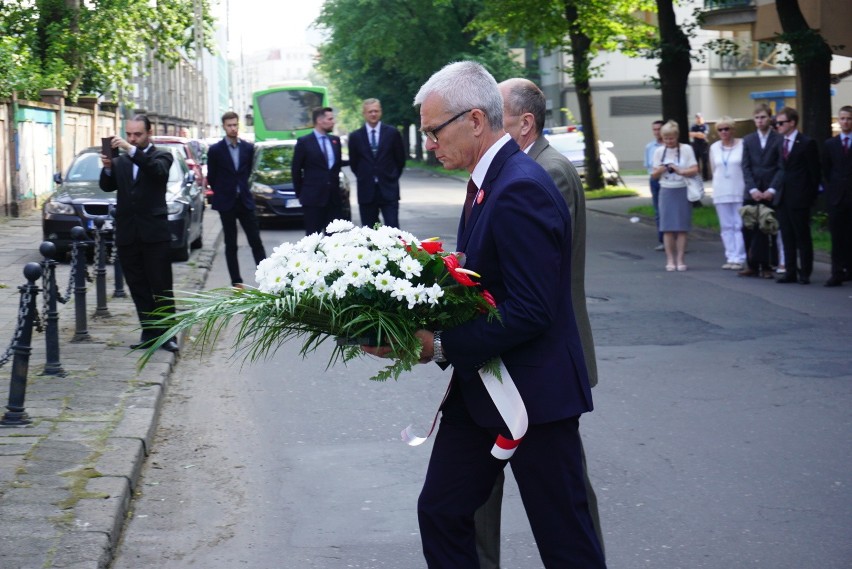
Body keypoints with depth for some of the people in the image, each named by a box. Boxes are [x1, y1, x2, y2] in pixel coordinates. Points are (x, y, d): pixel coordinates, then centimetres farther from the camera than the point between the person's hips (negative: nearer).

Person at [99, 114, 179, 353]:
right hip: (127, 233, 4)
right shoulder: (121, 161, 13)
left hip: (154, 233, -4)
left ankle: (167, 334, 3)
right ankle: (149, 332, 13)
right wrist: (107, 168, -17)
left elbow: (159, 170, -21)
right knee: (138, 288, 7)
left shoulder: (161, 156, 2)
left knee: (161, 287, -1)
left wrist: (132, 150, -28)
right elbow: (107, 186, 3)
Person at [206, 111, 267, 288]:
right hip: (226, 203, -2)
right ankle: (236, 282, 7)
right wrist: (222, 193, 10)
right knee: (231, 245, 4)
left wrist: (242, 189, 11)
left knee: (256, 241, 1)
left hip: (245, 200, 2)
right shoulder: (215, 150, -6)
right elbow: (211, 177, 3)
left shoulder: (248, 148, 2)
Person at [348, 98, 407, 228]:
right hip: (366, 192, 1)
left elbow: (400, 159, 8)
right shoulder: (355, 137, 4)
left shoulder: (392, 133, 2)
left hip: (389, 190, -1)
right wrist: (365, 178, 9)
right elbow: (353, 163, 11)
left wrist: (392, 177, 7)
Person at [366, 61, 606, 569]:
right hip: (480, 389, 10)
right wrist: (426, 326, 0)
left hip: (533, 394, -10)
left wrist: (439, 345, -22)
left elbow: (530, 311, -25)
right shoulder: (487, 182, 10)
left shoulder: (521, 190, -21)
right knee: (441, 512, 13)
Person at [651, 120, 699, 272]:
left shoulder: (686, 149, -1)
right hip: (666, 191, 2)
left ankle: (680, 259, 3)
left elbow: (695, 170, -5)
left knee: (682, 227, -1)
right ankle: (670, 260, 3)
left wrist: (680, 171, -20)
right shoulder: (659, 151, 7)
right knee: (667, 228, -1)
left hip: (682, 191, -2)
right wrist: (660, 170, -11)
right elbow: (654, 175, 11)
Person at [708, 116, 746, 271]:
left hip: (739, 191, -4)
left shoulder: (743, 145, -7)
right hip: (721, 192, 4)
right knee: (726, 226, 6)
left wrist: (748, 187, 0)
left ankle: (738, 258, -4)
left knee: (739, 226, -5)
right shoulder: (714, 147, 7)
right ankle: (731, 257, 11)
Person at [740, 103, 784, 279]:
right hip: (751, 193, 3)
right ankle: (752, 265, 6)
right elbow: (746, 167, 5)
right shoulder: (748, 140, 10)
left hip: (770, 193, -3)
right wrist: (753, 189, -7)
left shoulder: (779, 140, 0)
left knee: (768, 230, 0)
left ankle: (766, 266, 6)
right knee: (749, 230, -2)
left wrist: (771, 190, -12)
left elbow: (782, 168, -4)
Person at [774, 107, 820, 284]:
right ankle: (791, 272, 13)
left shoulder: (807, 143, -8)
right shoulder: (780, 143, 11)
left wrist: (811, 195, -9)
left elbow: (814, 171, -7)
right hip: (783, 197, 7)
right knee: (787, 237, 8)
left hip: (799, 198, -6)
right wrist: (778, 191, 5)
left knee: (803, 237, 0)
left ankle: (805, 274, 6)